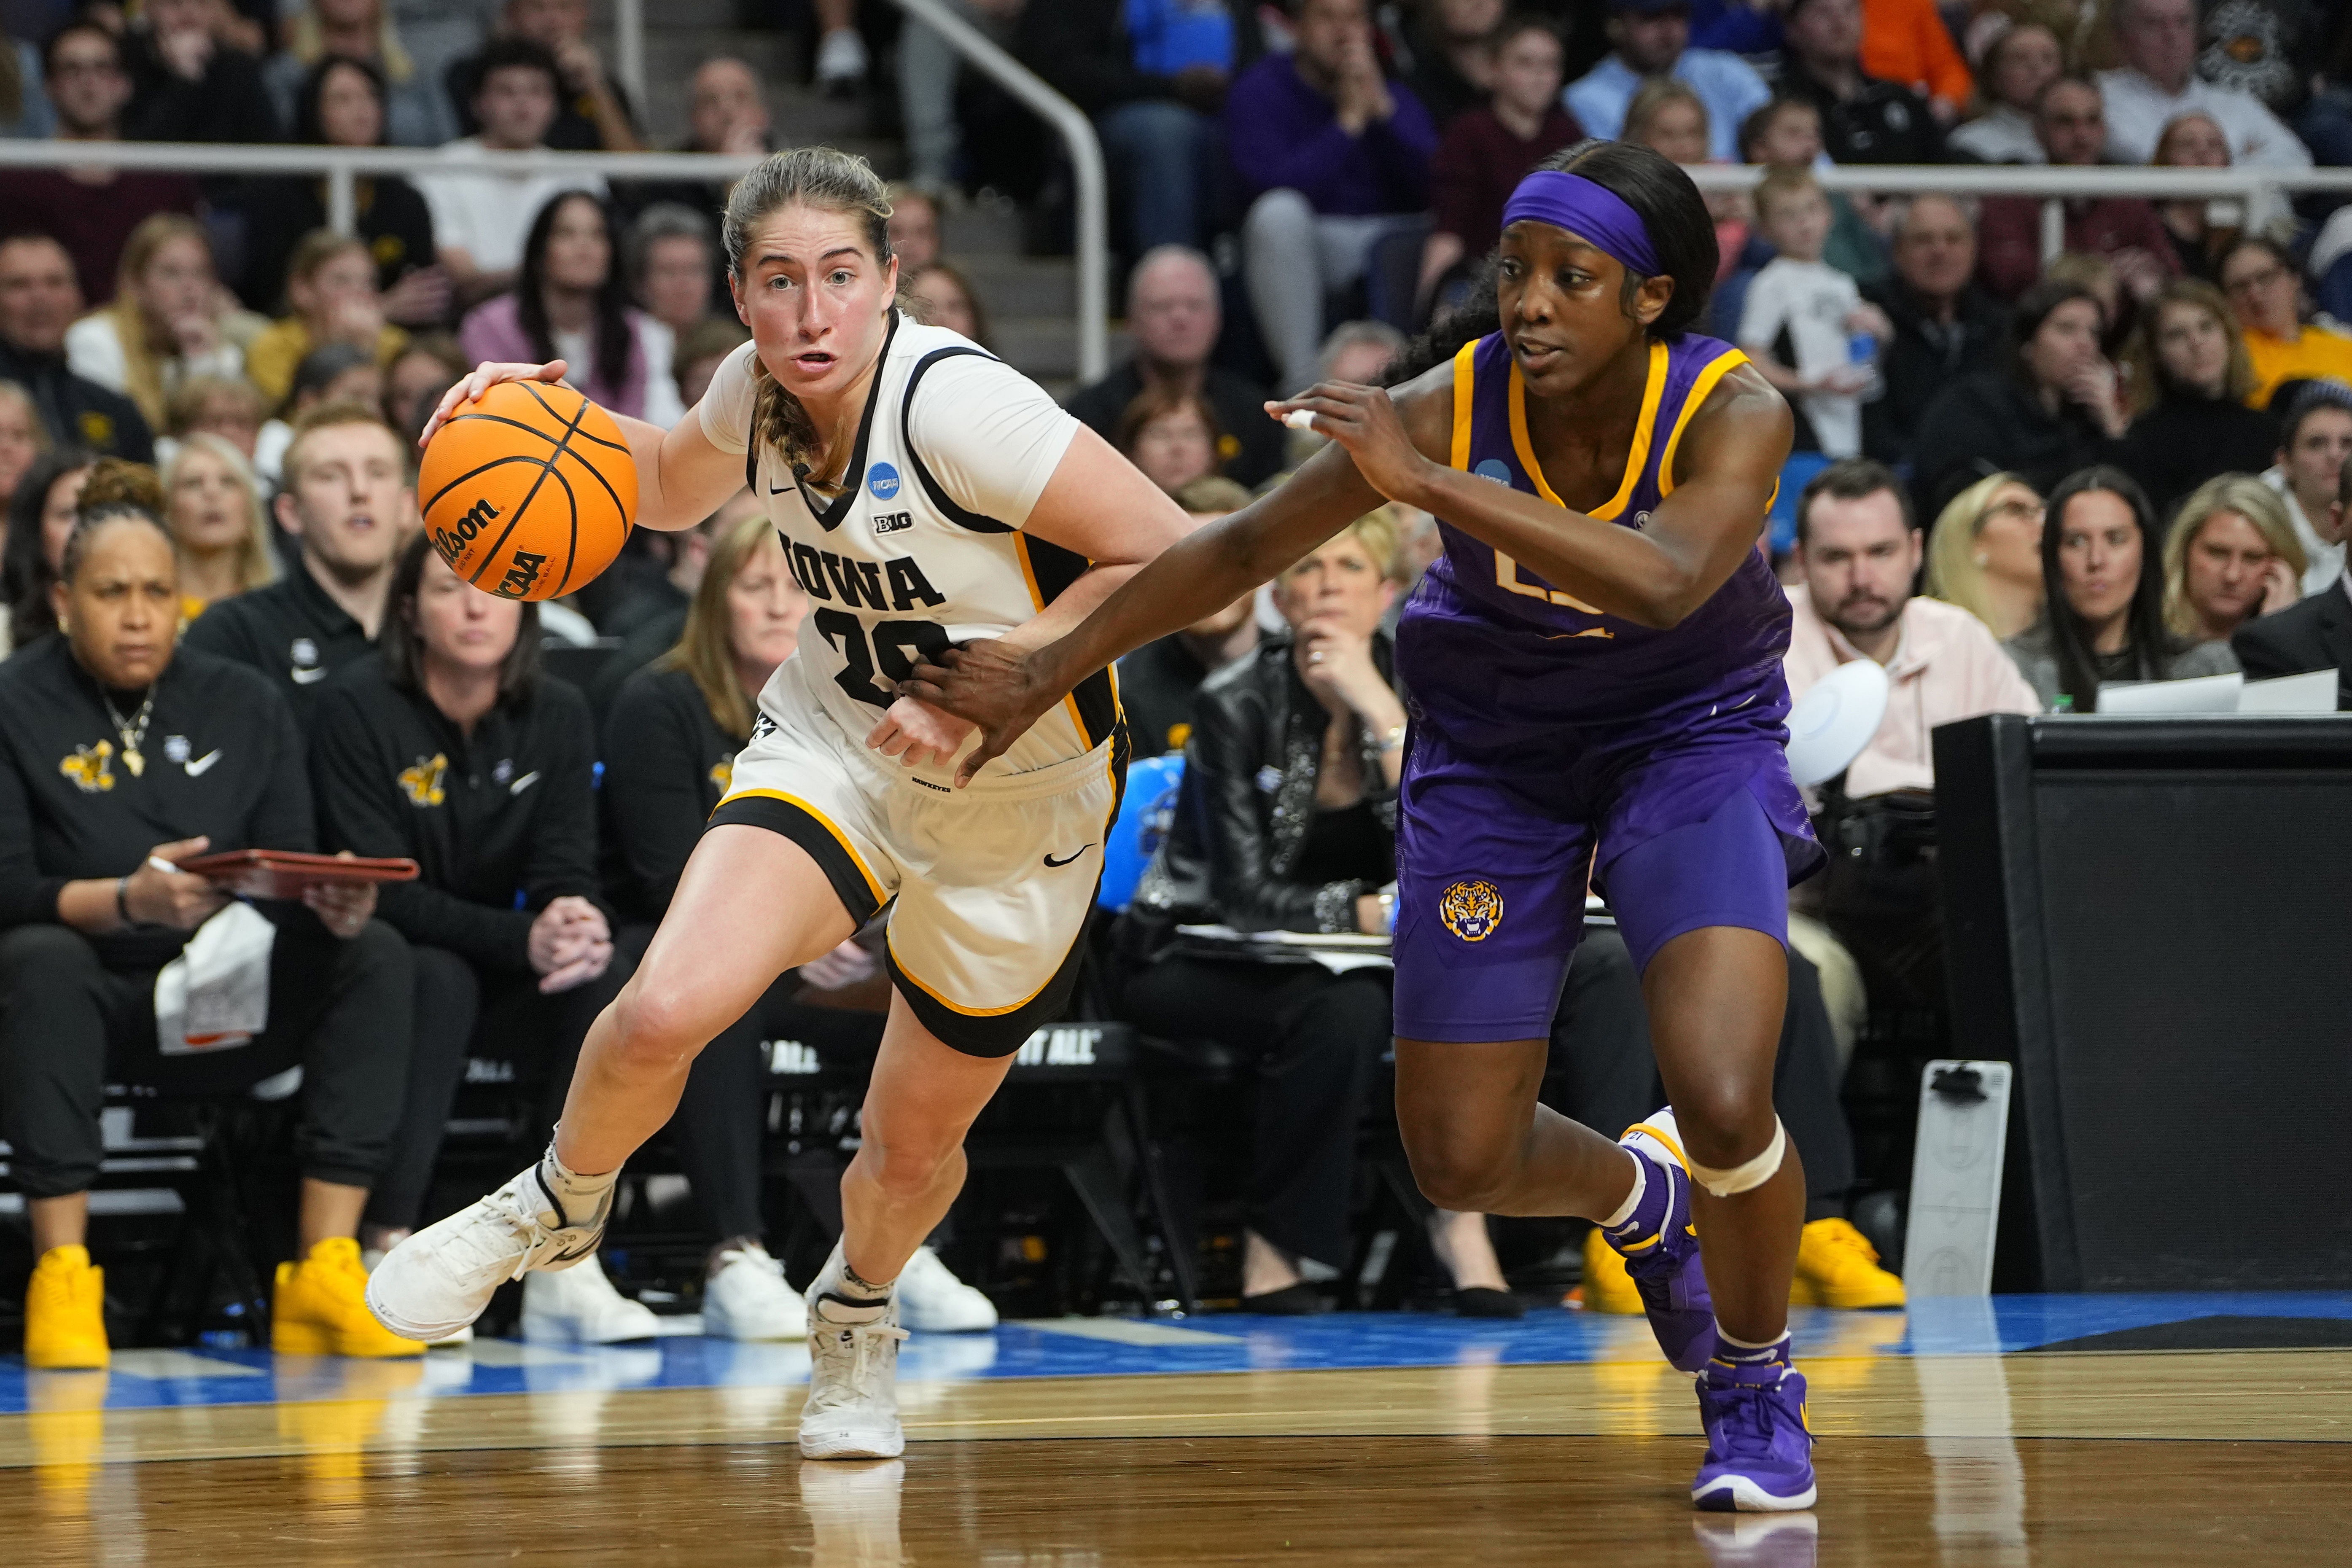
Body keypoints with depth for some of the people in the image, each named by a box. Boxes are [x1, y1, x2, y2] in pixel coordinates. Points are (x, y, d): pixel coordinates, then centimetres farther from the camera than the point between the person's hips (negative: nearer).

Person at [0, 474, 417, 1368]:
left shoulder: (242, 707, 10)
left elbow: (294, 875, 6)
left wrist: (333, 905, -20)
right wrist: (128, 900, -32)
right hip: (94, 1004, -4)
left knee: (374, 954, -21)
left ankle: (322, 1273, -26)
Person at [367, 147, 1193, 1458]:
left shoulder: (956, 403, -28)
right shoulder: (760, 391, -9)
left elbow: (1174, 556, -26)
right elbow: (679, 487, 16)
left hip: (1019, 798, -3)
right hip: (835, 746, 3)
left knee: (914, 1147, 10)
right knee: (666, 1010, -23)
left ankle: (857, 1313, 47)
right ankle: (561, 1205, 9)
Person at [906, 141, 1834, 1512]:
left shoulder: (1736, 414, -26)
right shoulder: (1452, 404, -23)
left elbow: (1667, 582, -46)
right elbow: (1245, 548, -11)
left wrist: (1429, 483, -49)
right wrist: (1050, 675, -8)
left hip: (1689, 735, -2)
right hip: (1494, 753, 2)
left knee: (1725, 1102, -23)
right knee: (1461, 1164, 1)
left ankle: (1758, 1396, 7)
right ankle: (1640, 1199, 38)